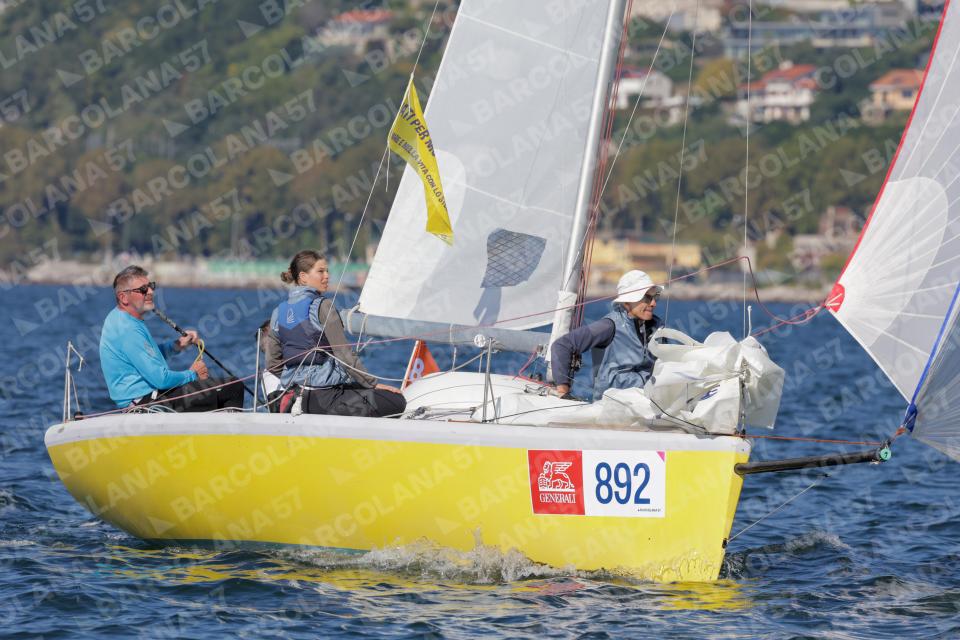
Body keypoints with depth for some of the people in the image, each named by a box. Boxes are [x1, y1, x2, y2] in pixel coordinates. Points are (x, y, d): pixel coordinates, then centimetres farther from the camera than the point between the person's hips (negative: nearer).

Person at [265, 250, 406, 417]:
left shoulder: (279, 312, 9)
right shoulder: (322, 306, -12)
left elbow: (272, 363, 12)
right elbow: (343, 354, -13)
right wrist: (373, 383, -5)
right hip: (323, 396, -9)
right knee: (396, 401, -10)